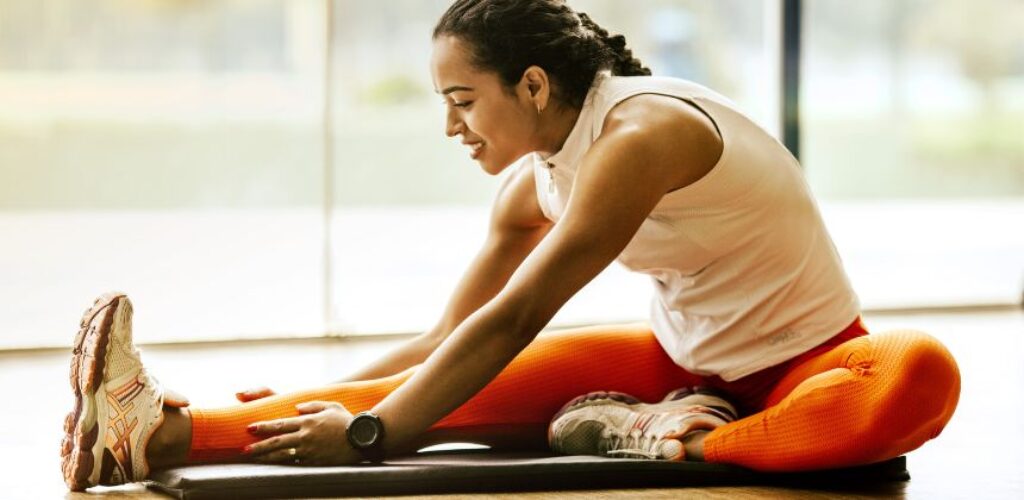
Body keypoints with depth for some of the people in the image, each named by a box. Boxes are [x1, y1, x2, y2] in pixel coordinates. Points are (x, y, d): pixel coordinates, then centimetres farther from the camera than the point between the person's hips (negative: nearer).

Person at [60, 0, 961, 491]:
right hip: (687, 361, 6)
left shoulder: (640, 135, -24)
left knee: (922, 376, -41)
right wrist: (327, 400, 0)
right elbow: (447, 340, 9)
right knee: (479, 389, -17)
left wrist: (369, 433, -28)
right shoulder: (537, 183, 1)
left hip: (800, 367, -6)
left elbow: (513, 320, -27)